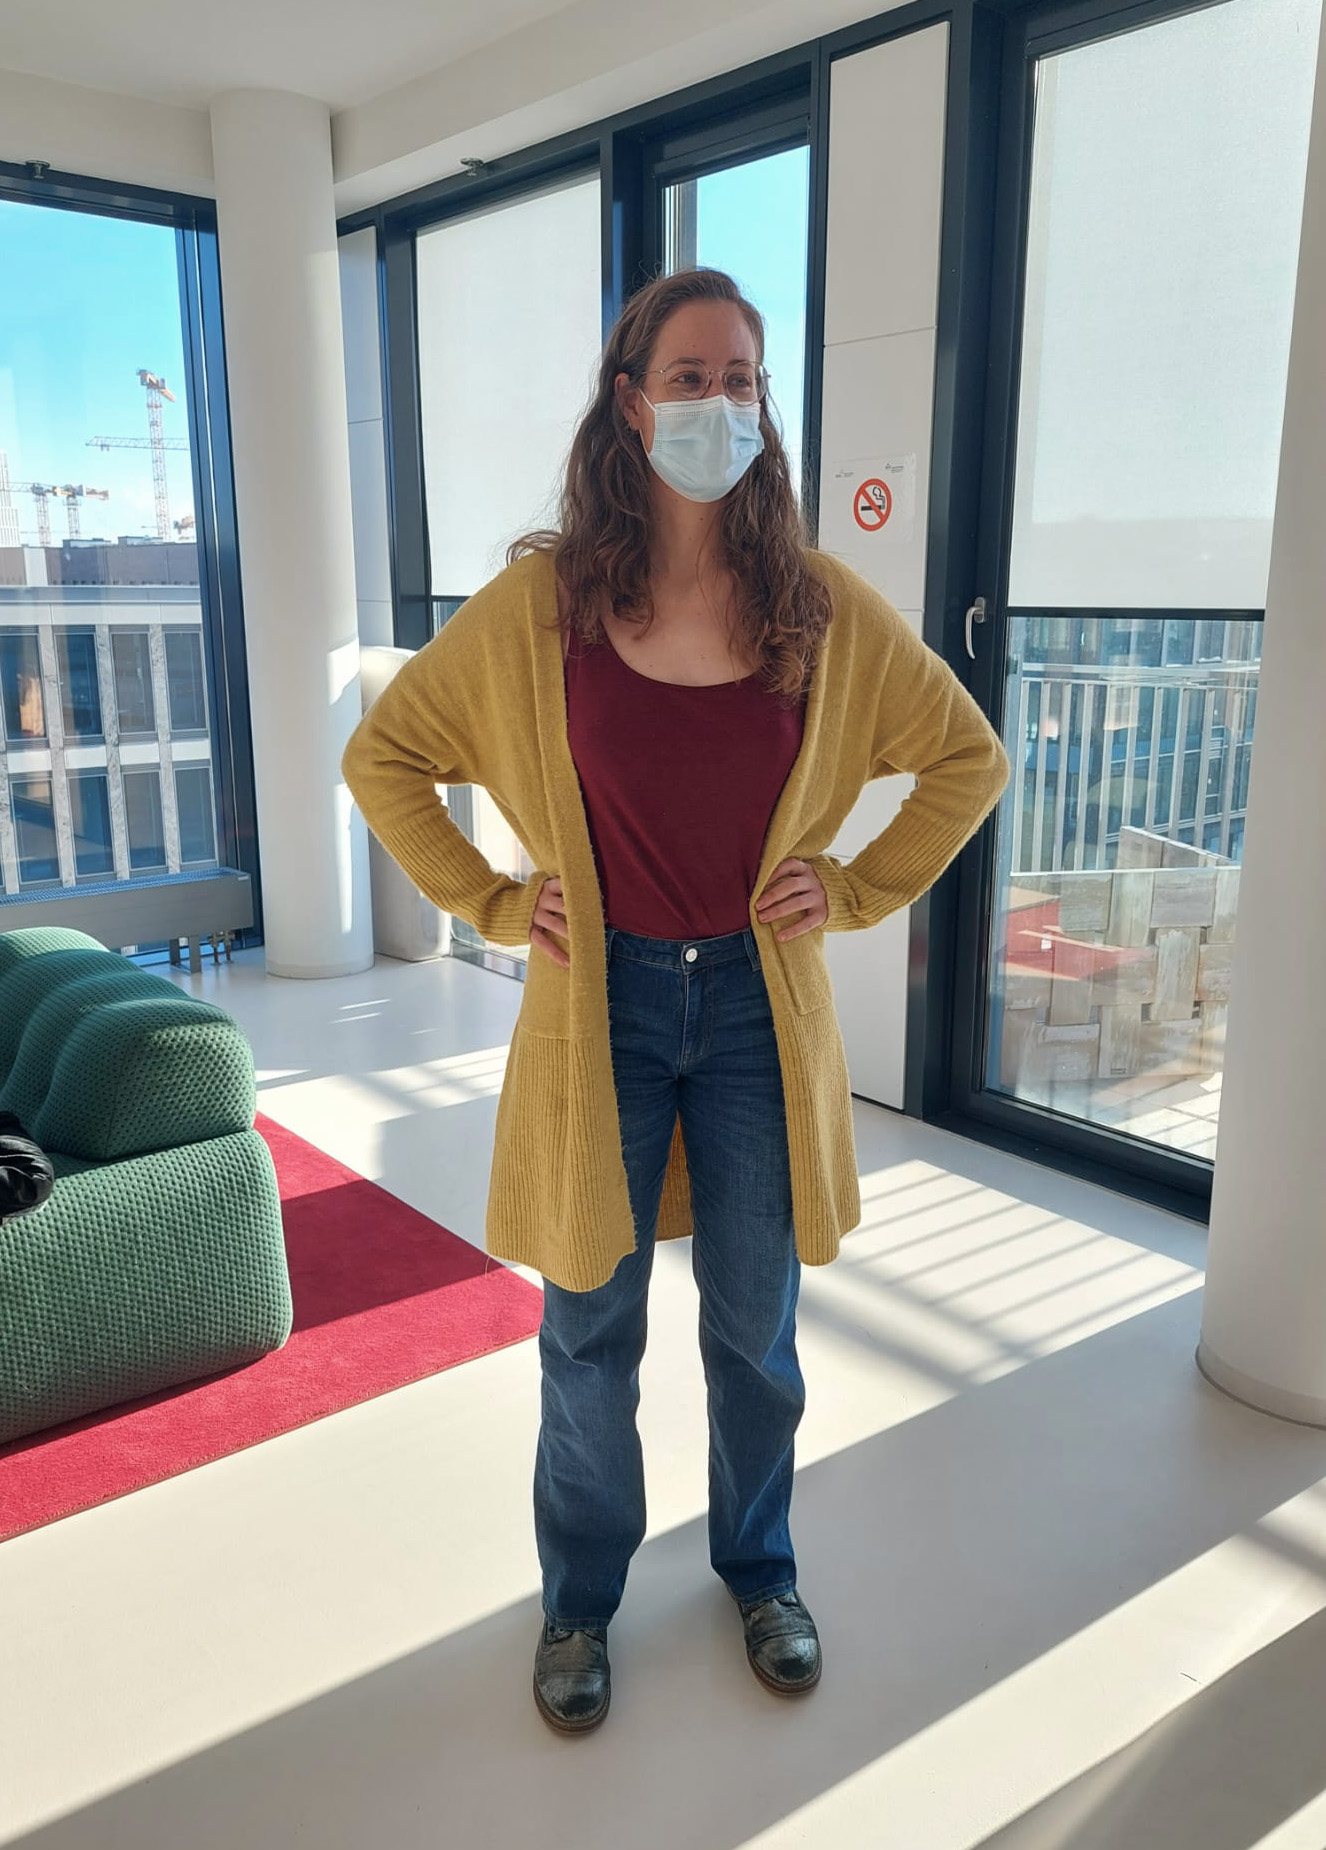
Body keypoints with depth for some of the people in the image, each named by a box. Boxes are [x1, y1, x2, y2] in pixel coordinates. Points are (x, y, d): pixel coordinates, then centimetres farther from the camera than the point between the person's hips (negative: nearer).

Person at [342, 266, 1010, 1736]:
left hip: (758, 1006, 1)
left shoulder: (821, 604, -3)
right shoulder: (541, 599, -6)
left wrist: (858, 890, 0)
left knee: (755, 1325, 15)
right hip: (601, 1006, -1)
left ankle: (760, 1567, 42)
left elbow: (968, 757, 8)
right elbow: (382, 756, 4)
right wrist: (489, 902, -2)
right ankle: (581, 1595, 37)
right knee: (591, 1330, 13)